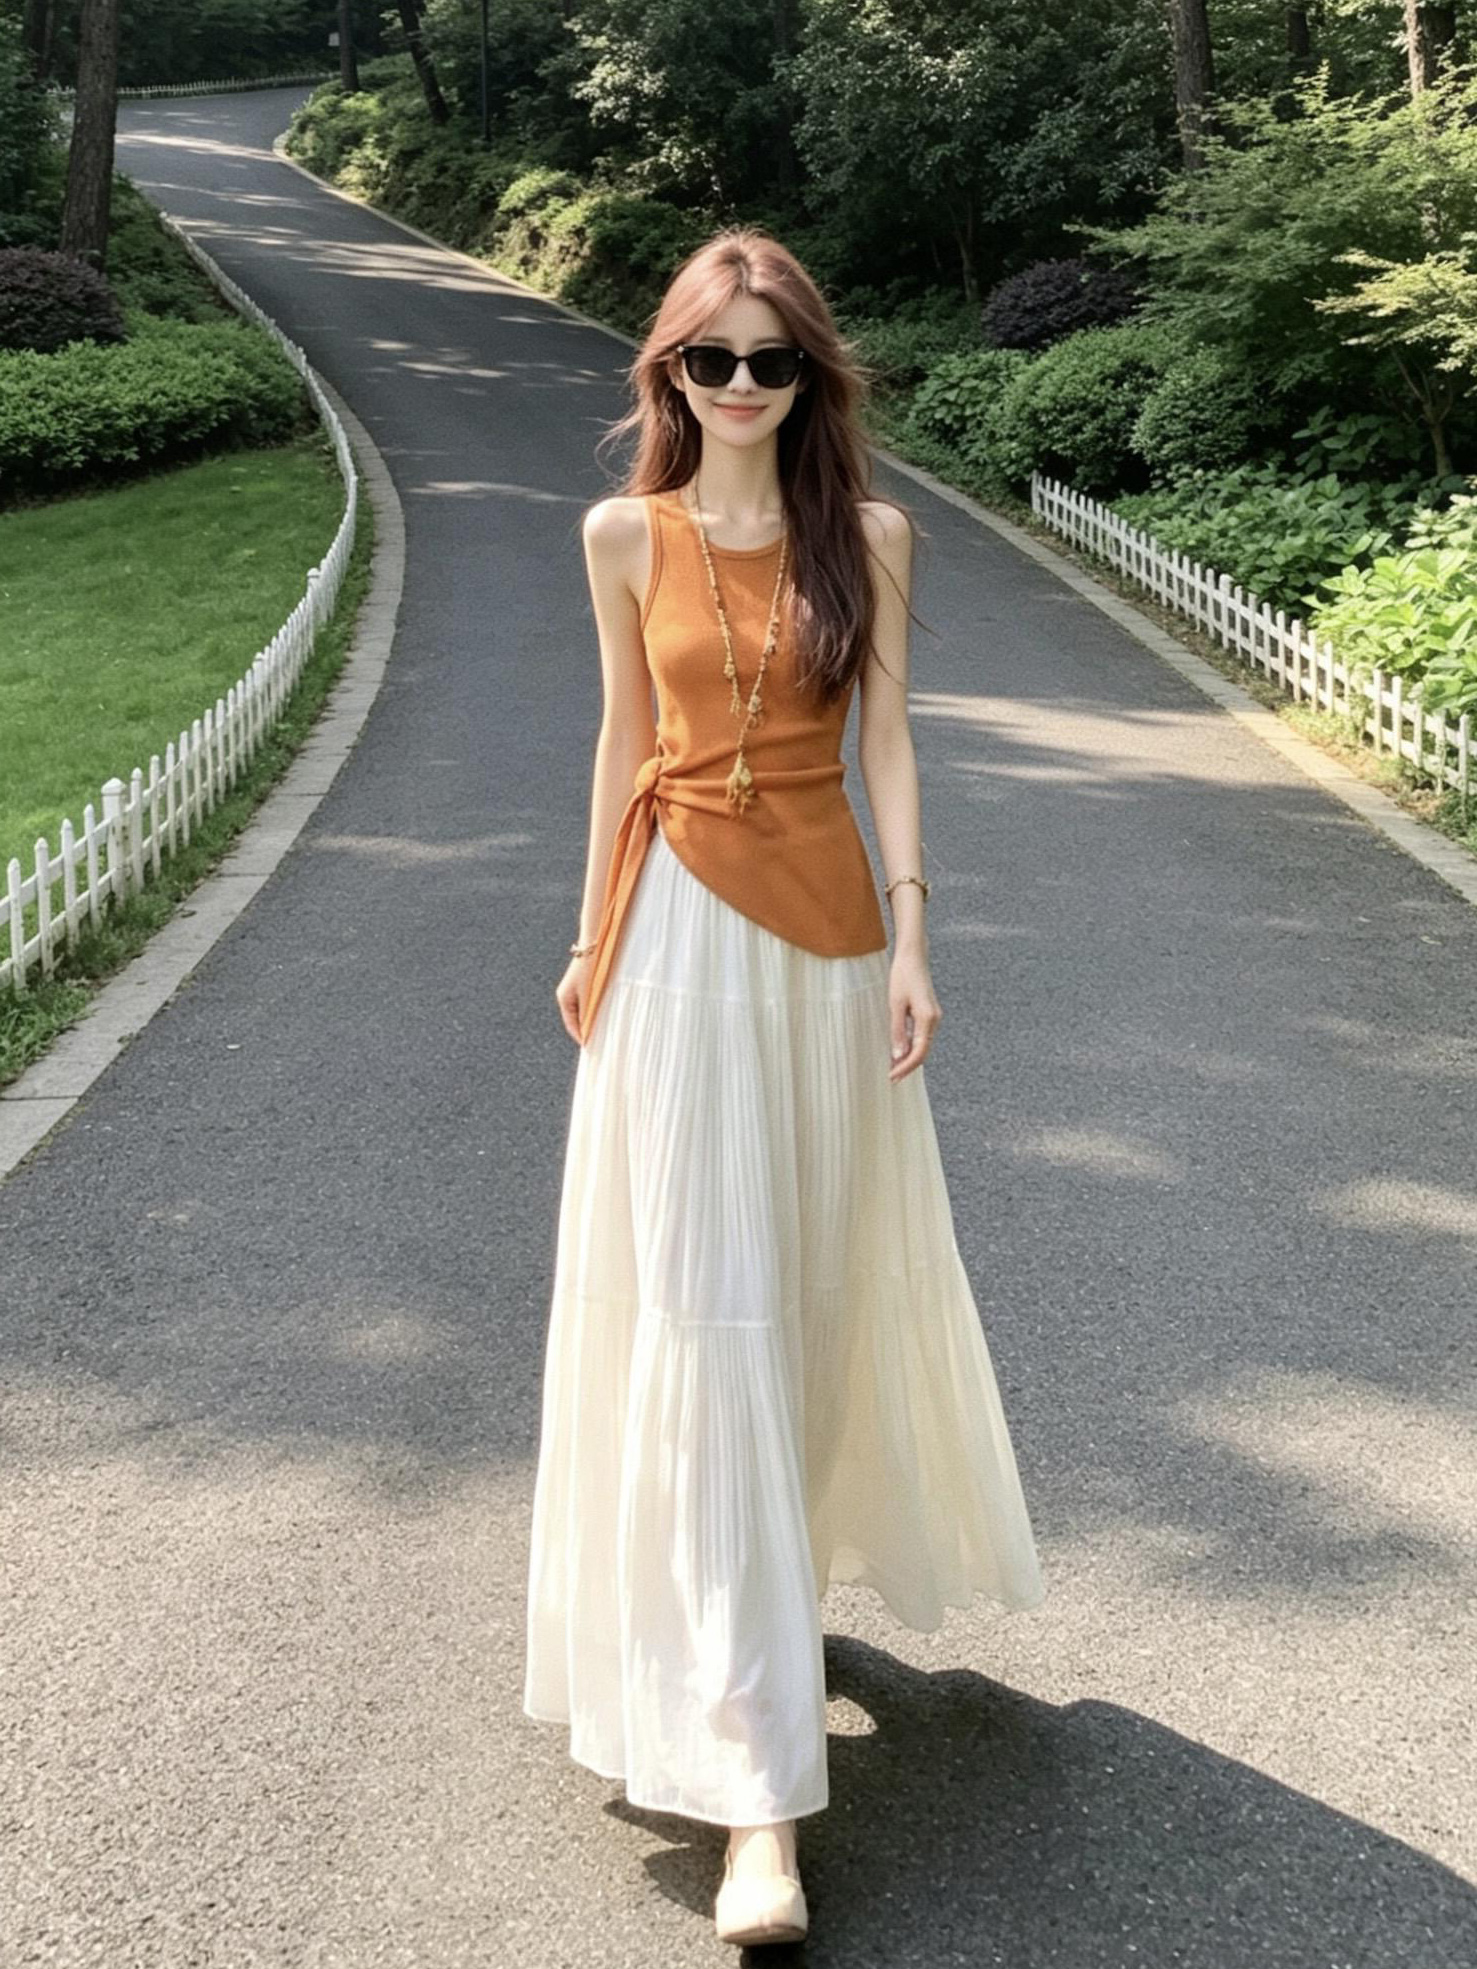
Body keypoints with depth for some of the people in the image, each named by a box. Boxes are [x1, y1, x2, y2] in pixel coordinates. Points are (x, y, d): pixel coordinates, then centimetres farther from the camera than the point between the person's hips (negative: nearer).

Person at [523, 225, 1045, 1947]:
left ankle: (796, 1544, 46)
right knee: (704, 1312, -5)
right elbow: (624, 739, 8)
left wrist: (910, 943, -5)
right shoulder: (627, 537, 2)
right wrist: (595, 936, 10)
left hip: (826, 929, 1)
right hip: (680, 933, -1)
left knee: (824, 1273, 14)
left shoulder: (868, 536, 0)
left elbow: (884, 744, 1)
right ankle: (754, 1789, -2)